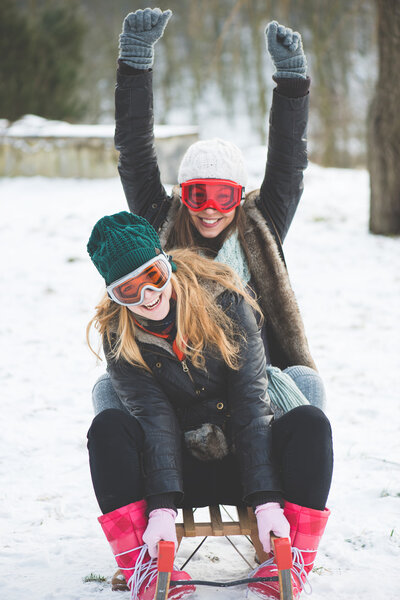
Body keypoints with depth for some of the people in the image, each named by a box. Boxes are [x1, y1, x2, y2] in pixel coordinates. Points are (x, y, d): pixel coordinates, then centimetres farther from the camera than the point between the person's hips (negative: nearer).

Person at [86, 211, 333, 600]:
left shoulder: (223, 302, -11)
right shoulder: (119, 338, -8)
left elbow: (251, 402, -18)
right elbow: (154, 419, -18)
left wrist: (267, 501, -27)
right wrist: (161, 508, -34)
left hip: (245, 463, 0)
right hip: (180, 470, 0)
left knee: (309, 422, -28)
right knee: (108, 427, -26)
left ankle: (291, 564, -30)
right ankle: (143, 568, -34)